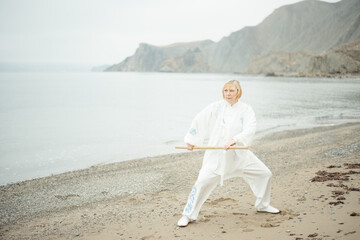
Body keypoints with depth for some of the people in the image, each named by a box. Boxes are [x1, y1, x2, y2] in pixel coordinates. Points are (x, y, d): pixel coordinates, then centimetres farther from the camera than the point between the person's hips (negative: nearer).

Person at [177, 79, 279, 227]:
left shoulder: (246, 110, -3)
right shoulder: (216, 107, -3)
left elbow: (250, 130, -17)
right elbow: (199, 121, 5)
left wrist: (235, 140, -32)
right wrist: (191, 140, 5)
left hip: (239, 154, 2)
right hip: (216, 155, -2)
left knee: (264, 173, 7)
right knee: (203, 181, -15)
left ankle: (262, 205, 32)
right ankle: (188, 214, 1)